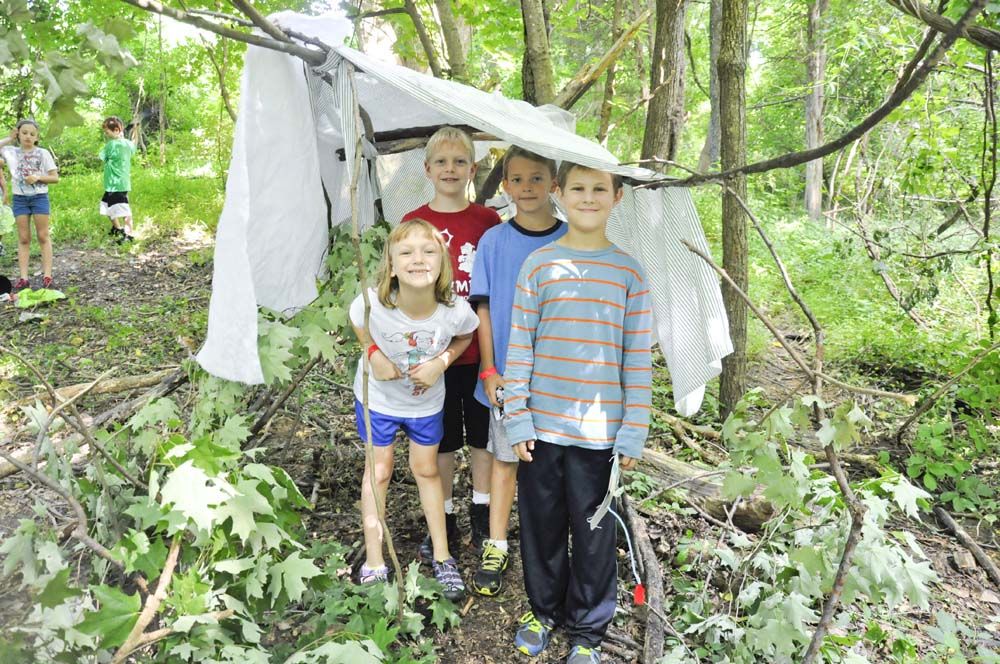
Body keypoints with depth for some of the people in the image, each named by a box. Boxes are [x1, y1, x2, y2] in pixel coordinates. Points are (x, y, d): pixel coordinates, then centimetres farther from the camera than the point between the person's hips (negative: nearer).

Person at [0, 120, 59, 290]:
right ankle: (23, 278, 2)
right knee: (23, 239, 3)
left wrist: (38, 177, -17)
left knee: (43, 236, 1)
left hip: (40, 197, -2)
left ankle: (47, 276, 1)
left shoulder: (43, 153, 0)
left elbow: (55, 178, 0)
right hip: (19, 199, 2)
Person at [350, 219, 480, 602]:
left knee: (427, 470, 18)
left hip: (426, 401, 1)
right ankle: (373, 564, 29)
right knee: (378, 471, 13)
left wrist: (441, 362, -23)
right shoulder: (373, 304, -34)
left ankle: (441, 555, 36)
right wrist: (373, 353, -23)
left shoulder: (456, 311, -32)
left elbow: (465, 336, -6)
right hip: (377, 397, -1)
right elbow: (357, 322, -8)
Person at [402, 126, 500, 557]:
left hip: (481, 349, 0)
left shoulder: (488, 221, -1)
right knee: (441, 439, 12)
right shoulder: (413, 222, -1)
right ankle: (445, 521, 28)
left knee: (482, 434, 13)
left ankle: (481, 515, 31)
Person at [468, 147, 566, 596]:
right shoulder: (493, 241, -3)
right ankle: (496, 548, 24)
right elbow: (483, 309, -1)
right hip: (506, 375, 0)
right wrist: (490, 371, -7)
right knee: (505, 459, 11)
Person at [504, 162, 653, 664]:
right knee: (541, 525, 14)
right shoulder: (538, 265, 0)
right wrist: (517, 420, -3)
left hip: (599, 430, 0)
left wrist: (633, 434, -2)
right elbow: (519, 346, 1)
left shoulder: (628, 272, 0)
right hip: (542, 425, 1)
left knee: (594, 532, 10)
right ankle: (543, 609, 38)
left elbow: (638, 360, 0)